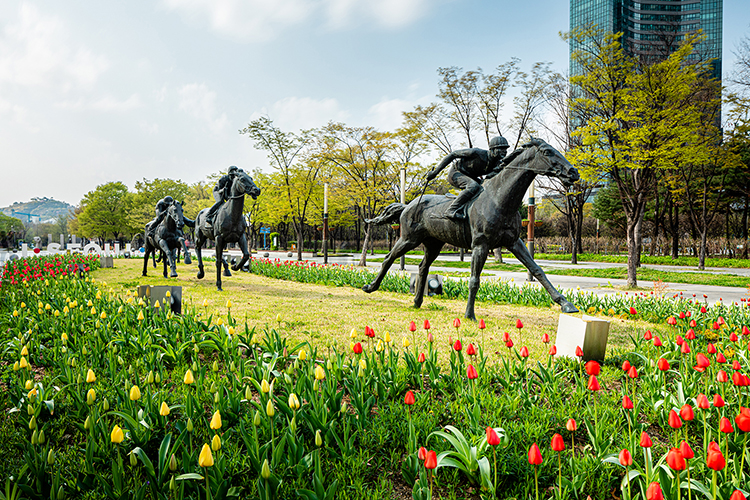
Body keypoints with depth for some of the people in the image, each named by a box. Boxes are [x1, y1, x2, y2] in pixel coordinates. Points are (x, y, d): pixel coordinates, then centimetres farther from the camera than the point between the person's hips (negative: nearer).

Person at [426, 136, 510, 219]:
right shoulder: (477, 153, -25)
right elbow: (453, 154, -19)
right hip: (454, 173, -8)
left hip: (468, 176, 8)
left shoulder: (497, 163, -7)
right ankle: (451, 210, -29)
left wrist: (498, 170, -40)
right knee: (474, 186, -33)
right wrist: (435, 172, -18)